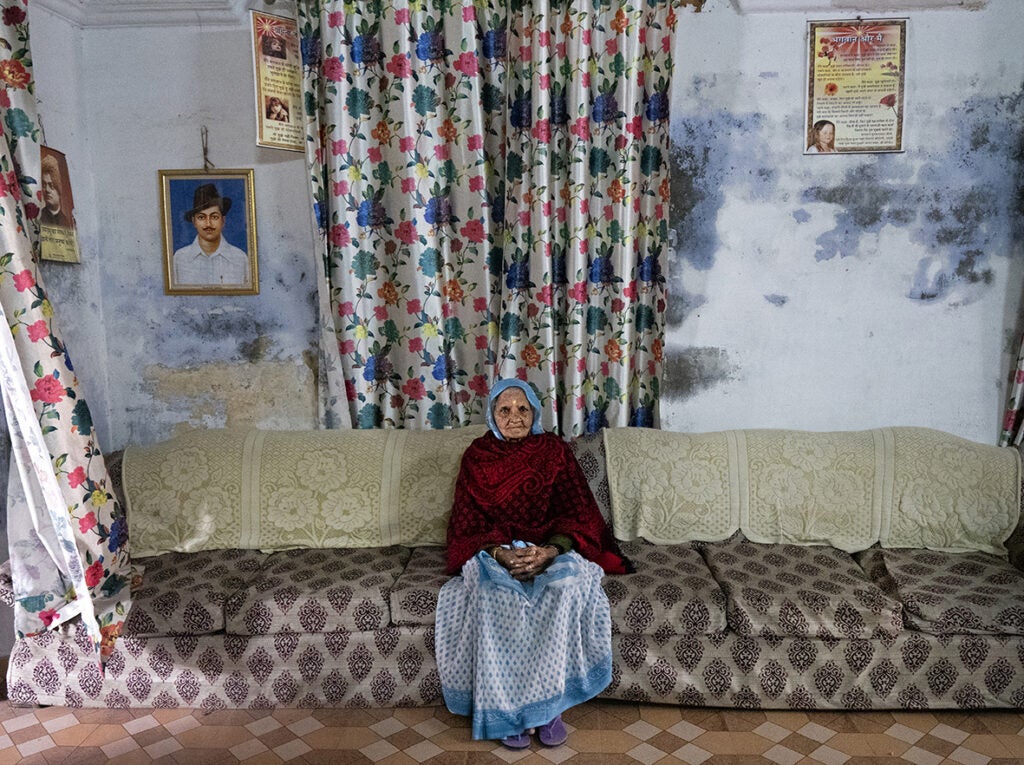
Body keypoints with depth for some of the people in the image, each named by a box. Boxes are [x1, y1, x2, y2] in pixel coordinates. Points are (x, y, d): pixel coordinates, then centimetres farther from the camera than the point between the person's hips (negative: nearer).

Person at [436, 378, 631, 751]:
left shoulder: (554, 450, -1)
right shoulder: (477, 456, 0)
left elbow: (579, 513, -4)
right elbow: (467, 524, -2)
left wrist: (550, 551, -23)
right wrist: (500, 553, -22)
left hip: (551, 550, 0)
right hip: (496, 553, 0)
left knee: (568, 584, -32)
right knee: (494, 593, -33)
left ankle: (549, 702, -21)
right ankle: (506, 708, -21)